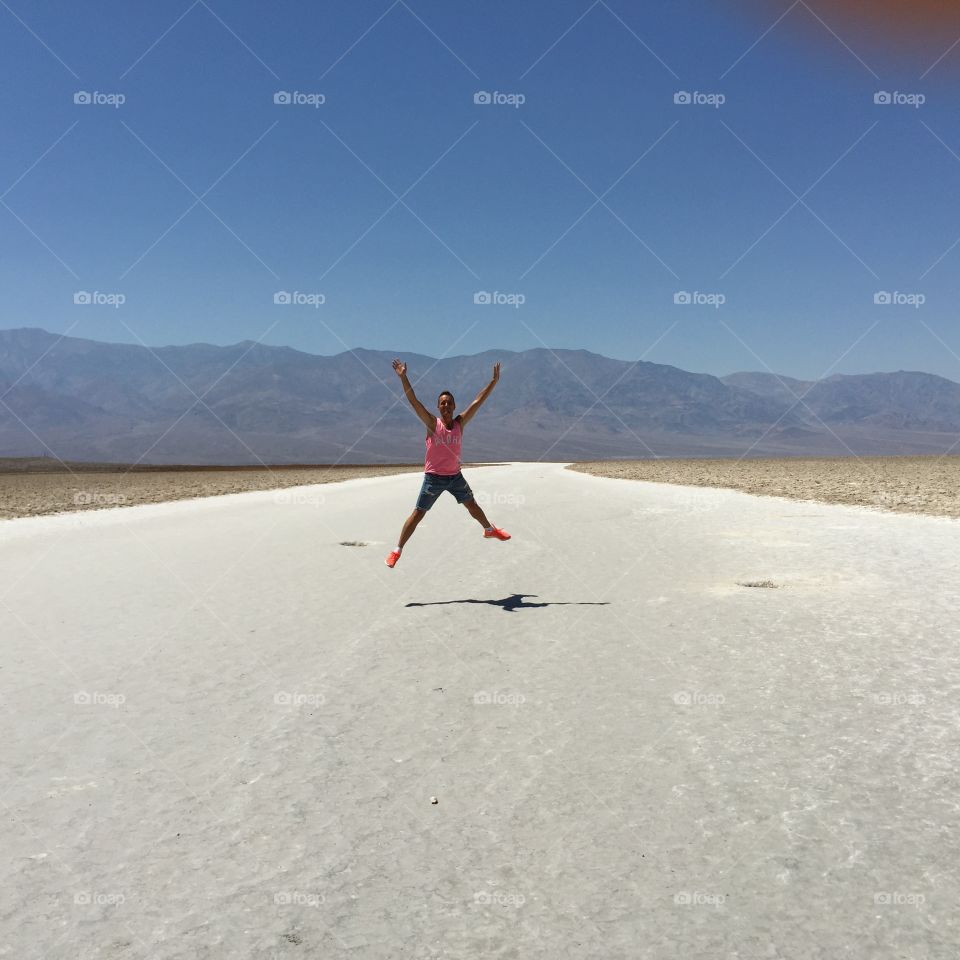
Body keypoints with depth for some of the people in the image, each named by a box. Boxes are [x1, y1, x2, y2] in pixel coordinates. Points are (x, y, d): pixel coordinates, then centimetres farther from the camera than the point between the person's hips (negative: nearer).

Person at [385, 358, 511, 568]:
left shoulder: (460, 422, -2)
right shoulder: (432, 423, -13)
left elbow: (478, 401, -3)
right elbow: (414, 401, -22)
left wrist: (494, 381, -6)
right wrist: (403, 377, -31)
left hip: (455, 475, 4)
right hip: (434, 477, -4)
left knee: (472, 505, 22)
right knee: (418, 514, -4)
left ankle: (489, 530, 47)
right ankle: (397, 550, 2)